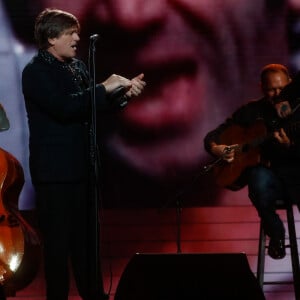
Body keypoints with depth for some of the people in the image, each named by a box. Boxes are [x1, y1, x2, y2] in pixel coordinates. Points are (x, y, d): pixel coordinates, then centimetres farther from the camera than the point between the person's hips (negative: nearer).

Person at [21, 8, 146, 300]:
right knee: (58, 240, -1)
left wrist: (124, 93, -1)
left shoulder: (77, 67, 10)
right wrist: (104, 88, -22)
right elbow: (64, 107, -26)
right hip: (54, 170, -7)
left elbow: (94, 106, 16)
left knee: (87, 235, 14)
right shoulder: (35, 72, -13)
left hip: (82, 167, 8)